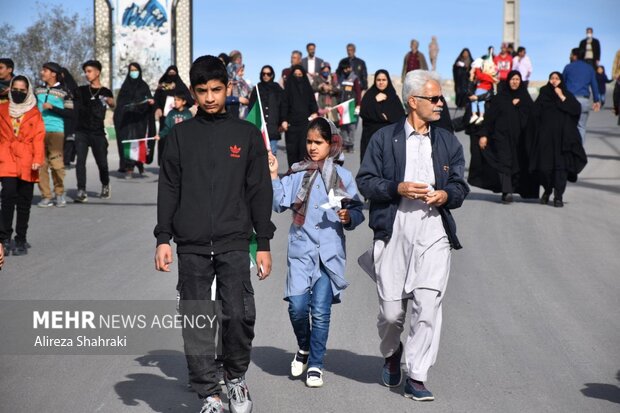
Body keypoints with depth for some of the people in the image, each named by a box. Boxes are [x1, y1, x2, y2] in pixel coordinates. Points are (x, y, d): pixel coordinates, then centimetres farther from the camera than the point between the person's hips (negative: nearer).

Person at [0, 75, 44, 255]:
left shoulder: (34, 112, 7)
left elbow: (39, 137, 1)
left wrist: (38, 159, -11)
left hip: (27, 159, 0)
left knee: (24, 201, 5)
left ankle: (21, 240, 14)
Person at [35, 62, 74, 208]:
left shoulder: (63, 92, 3)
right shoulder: (37, 91, 16)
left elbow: (70, 113, -3)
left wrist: (52, 108, -11)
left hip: (56, 131, -4)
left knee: (56, 163, -9)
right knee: (41, 163, -3)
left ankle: (59, 193, 6)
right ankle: (46, 196, 1)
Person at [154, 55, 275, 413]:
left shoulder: (247, 134, 6)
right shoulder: (181, 135, 8)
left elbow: (260, 192, 6)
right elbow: (169, 189, 8)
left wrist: (264, 244, 2)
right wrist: (163, 239, 0)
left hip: (234, 243, -1)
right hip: (191, 246, 1)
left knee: (238, 315, -10)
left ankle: (237, 377, 15)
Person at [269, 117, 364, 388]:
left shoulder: (343, 176, 4)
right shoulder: (296, 173, 6)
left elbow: (358, 211, 7)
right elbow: (280, 203, -1)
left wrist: (349, 217, -13)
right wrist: (273, 176, -8)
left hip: (330, 252, -1)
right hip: (301, 249, 1)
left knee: (321, 310, -3)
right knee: (297, 306, -9)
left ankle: (315, 364, 12)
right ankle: (304, 348, 21)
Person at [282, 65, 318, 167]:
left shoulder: (307, 87, 11)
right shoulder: (288, 88, 7)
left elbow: (312, 102, 10)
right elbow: (285, 105, 3)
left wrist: (314, 112, -10)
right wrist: (284, 120, -6)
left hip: (306, 121, 0)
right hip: (292, 122, 0)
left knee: (305, 147, -8)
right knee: (292, 147, -2)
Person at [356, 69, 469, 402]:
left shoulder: (448, 142, 14)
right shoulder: (384, 138, 5)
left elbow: (460, 185, 16)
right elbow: (365, 181, 2)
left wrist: (445, 195, -6)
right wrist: (399, 189, -13)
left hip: (434, 234, 2)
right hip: (394, 233, -1)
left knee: (428, 307, -9)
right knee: (391, 310, 2)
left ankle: (416, 378, -1)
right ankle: (391, 354, 35)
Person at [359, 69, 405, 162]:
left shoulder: (394, 97, 9)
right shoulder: (369, 95, 6)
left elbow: (401, 116, 2)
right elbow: (363, 113, -7)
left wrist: (388, 117, -11)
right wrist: (375, 101, -11)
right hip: (371, 136, -1)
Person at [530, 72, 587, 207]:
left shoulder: (567, 95, 9)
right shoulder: (543, 95, 12)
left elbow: (576, 109, -8)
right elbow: (535, 114, 6)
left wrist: (562, 97, -9)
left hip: (563, 137, -1)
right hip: (545, 136, 1)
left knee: (561, 166, -8)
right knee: (545, 166, -1)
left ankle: (558, 196, -6)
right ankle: (547, 190, 24)